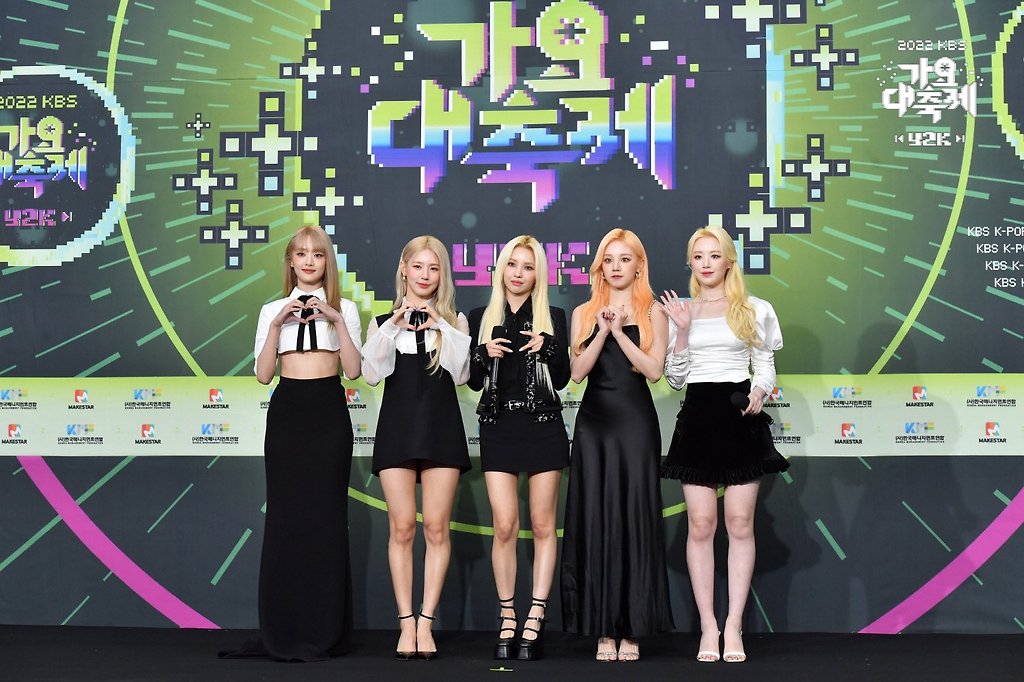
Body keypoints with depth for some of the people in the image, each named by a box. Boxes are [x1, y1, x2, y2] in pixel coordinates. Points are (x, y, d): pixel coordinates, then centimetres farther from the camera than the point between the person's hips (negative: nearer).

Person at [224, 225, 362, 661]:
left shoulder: (343, 309, 9)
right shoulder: (272, 311, 12)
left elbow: (353, 370, -2)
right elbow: (263, 374, 3)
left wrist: (337, 321, -11)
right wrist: (277, 325, -8)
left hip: (328, 412, -1)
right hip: (286, 411, 1)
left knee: (326, 514, -4)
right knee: (284, 515, -2)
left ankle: (324, 633, 2)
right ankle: (283, 633, 3)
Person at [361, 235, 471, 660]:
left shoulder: (453, 319, 10)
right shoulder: (383, 320, 10)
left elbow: (461, 374, -1)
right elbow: (372, 374, -2)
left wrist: (443, 328, -9)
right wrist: (391, 329, -11)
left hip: (441, 427, 0)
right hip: (397, 425, 0)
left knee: (436, 526, -3)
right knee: (402, 527, -3)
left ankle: (426, 622, 1)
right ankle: (406, 623, 2)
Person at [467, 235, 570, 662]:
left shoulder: (552, 319, 7)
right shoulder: (481, 319, 9)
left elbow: (562, 379, 3)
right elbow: (473, 382, 8)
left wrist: (549, 348, -14)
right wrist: (484, 354, -11)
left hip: (543, 427, 0)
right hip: (498, 427, 1)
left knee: (543, 525, 0)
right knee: (504, 526, -4)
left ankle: (534, 621, 2)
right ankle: (507, 621, 4)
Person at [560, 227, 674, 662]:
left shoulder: (652, 313, 5)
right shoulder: (584, 314, 10)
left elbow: (654, 369, -7)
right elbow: (577, 371, -1)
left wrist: (619, 332, -12)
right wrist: (603, 331, -12)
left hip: (636, 422, -2)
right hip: (594, 422, 2)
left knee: (634, 519, -2)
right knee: (595, 519, 0)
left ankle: (633, 629, 3)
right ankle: (603, 628, 4)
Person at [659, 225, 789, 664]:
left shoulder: (755, 311, 8)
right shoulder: (681, 311, 10)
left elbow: (765, 366, 10)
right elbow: (675, 378, 6)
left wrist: (759, 392, -11)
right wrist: (682, 331, -6)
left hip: (740, 419, -1)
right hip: (697, 417, 1)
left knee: (739, 522, -2)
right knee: (701, 524, -2)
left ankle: (734, 626, 3)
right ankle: (707, 626, 4)